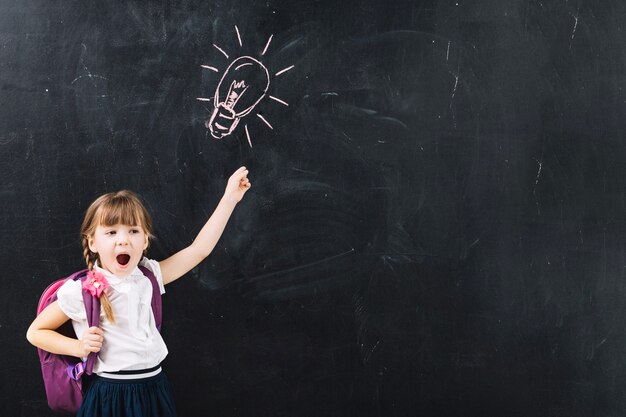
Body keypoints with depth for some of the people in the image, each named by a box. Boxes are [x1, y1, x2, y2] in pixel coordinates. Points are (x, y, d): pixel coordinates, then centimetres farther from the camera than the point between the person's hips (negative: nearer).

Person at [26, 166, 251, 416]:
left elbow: (199, 249, 3)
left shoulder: (148, 276, 2)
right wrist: (78, 347, -15)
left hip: (154, 391, 4)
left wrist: (229, 199, 2)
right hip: (110, 397, -4)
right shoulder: (80, 292, -11)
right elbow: (35, 332, 0)